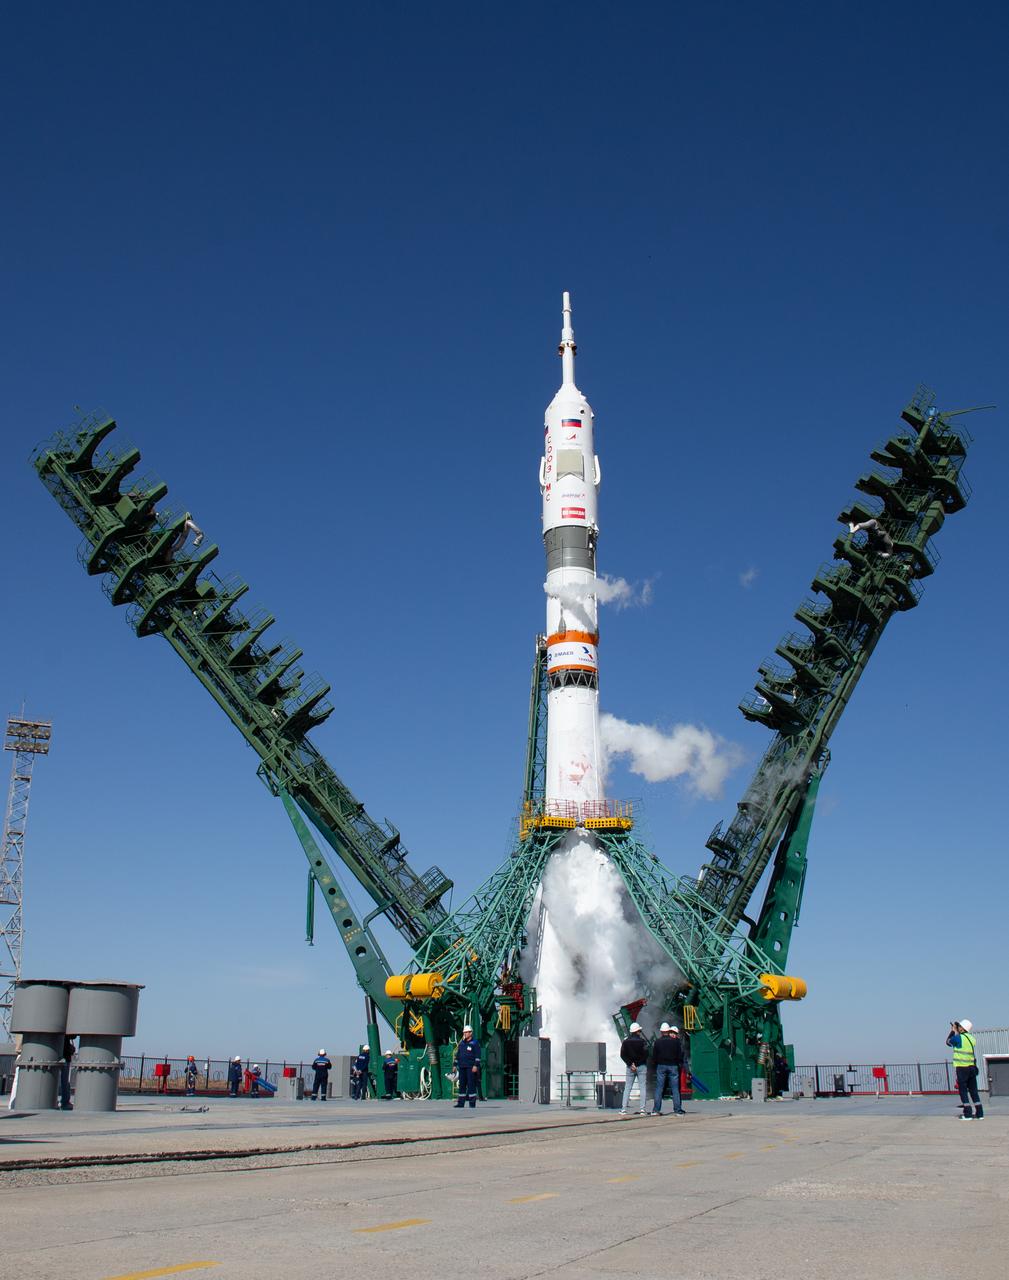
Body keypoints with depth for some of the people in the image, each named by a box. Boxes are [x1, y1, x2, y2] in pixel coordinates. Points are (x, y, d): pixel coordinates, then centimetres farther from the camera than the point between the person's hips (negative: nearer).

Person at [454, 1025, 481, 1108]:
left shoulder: (475, 1043, -2)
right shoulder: (461, 1043, 17)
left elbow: (477, 1055, -8)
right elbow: (458, 1055, 22)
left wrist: (476, 1065, -17)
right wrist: (455, 1065, 16)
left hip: (471, 1067, -6)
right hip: (462, 1067, 6)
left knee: (471, 1084, -6)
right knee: (462, 1084, 4)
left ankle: (472, 1102, -4)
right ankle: (461, 1103, 7)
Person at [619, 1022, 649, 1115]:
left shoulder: (626, 1042, 5)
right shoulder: (642, 1041, -4)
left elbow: (622, 1055, -1)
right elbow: (645, 1054, -11)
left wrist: (630, 1064, -5)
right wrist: (638, 1063, -7)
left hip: (630, 1067, 3)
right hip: (641, 1066, -3)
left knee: (627, 1087, 5)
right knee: (642, 1087, 2)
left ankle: (623, 1109, -2)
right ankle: (642, 1109, -4)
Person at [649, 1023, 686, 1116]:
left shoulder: (657, 1042, 1)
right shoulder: (676, 1041, 1)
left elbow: (653, 1056, 4)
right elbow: (680, 1055, 3)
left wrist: (654, 1065, 14)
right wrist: (680, 1065, 11)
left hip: (661, 1066, 0)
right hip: (673, 1066, 0)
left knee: (659, 1088, 2)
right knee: (675, 1089, 2)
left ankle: (656, 1110, -1)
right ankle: (677, 1110, -2)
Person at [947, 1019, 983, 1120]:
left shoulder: (958, 1038, -13)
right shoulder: (971, 1038, 6)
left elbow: (948, 1042, 5)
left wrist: (952, 1031, 15)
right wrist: (956, 1031, 23)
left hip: (962, 1068, -6)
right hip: (972, 1067, 6)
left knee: (963, 1090, 0)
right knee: (973, 1090, 10)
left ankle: (967, 1114, -2)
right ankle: (979, 1113, 10)